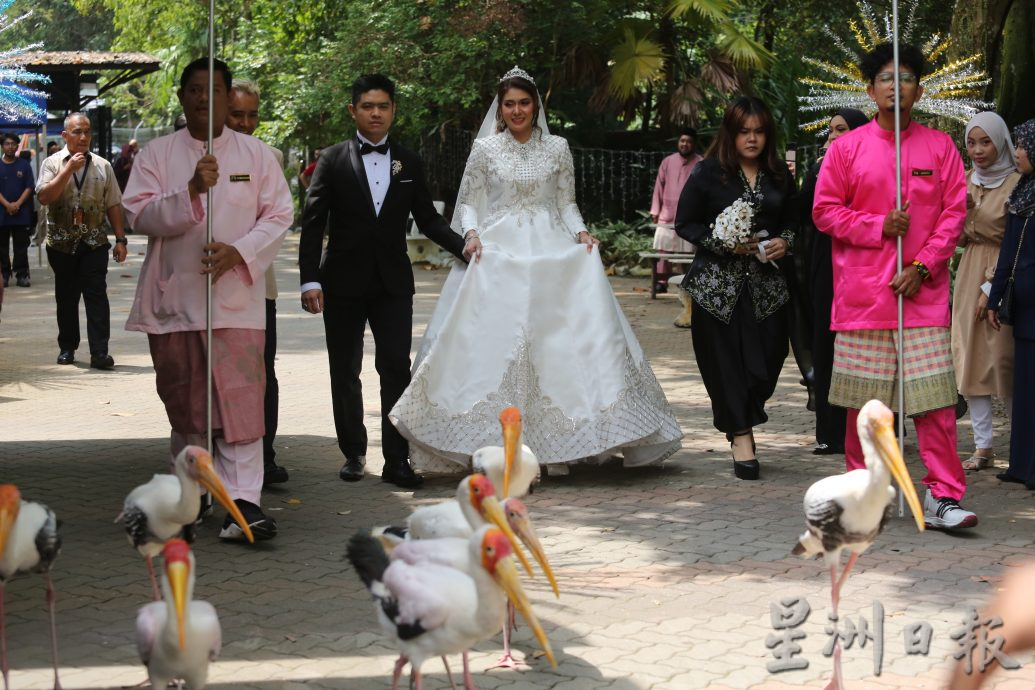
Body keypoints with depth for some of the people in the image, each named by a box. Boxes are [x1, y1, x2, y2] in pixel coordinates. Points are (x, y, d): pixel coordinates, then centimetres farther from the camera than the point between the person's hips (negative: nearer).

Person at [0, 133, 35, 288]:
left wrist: (18, 204, -11)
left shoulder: (24, 165, 5)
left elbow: (29, 187, 2)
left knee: (21, 245, 1)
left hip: (21, 212, 0)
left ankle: (22, 274, 4)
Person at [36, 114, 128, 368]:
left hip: (94, 242, 0)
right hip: (62, 242, 0)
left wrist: (120, 239, 2)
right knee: (66, 297, 9)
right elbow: (44, 197, -13)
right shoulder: (53, 163, 2)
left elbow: (113, 204, 8)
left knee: (96, 295, -7)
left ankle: (99, 352, -9)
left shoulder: (102, 166, 6)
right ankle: (67, 347, 22)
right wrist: (69, 169, -17)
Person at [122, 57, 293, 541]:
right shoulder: (157, 154, 6)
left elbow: (279, 215, 3)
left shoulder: (255, 154, 6)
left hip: (237, 297, -1)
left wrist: (239, 252, -13)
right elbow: (139, 214, -5)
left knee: (240, 402, -10)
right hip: (174, 298, 1)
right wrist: (191, 190, -20)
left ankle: (241, 502, -12)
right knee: (183, 402, 11)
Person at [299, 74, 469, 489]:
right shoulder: (333, 160, 0)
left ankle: (396, 459, -2)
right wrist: (310, 280, -11)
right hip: (343, 283, -1)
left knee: (397, 368, -5)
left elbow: (427, 219, 10)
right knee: (345, 372, 7)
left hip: (393, 283, 1)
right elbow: (313, 224, -2)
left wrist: (464, 247, -6)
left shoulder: (408, 163, 8)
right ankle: (353, 453, 20)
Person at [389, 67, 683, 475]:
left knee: (558, 339, -7)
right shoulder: (485, 149, 6)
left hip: (551, 253, 1)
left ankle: (554, 441, -1)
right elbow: (468, 201, 8)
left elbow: (566, 203, 13)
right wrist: (471, 233, -10)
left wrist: (580, 232, -4)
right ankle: (497, 439, -4)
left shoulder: (557, 148, 9)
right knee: (495, 341, -9)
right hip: (498, 252, -1)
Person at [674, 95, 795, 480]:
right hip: (718, 283, -3)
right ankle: (741, 438, 6)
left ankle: (741, 420, 23)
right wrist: (724, 243, -13)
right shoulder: (709, 174, -2)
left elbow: (792, 221, 21)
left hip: (766, 284, 3)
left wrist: (784, 242, 0)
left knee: (767, 359, -3)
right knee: (726, 359, -4)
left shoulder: (780, 175, 10)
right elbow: (685, 224, -1)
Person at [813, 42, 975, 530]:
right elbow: (824, 210, 4)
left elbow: (955, 212, 4)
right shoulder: (846, 147, 6)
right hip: (863, 292, 0)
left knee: (935, 395, -7)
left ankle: (943, 498, -4)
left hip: (923, 290, 0)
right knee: (862, 398, 5)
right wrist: (879, 227, -8)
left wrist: (924, 266, -7)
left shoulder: (940, 146, 7)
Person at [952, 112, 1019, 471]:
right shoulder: (968, 180, 11)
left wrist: (991, 287, -14)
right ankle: (983, 447, 7)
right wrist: (962, 212, -6)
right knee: (969, 361, 2)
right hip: (970, 275, 6)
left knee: (1004, 360, -7)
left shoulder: (1015, 183, -8)